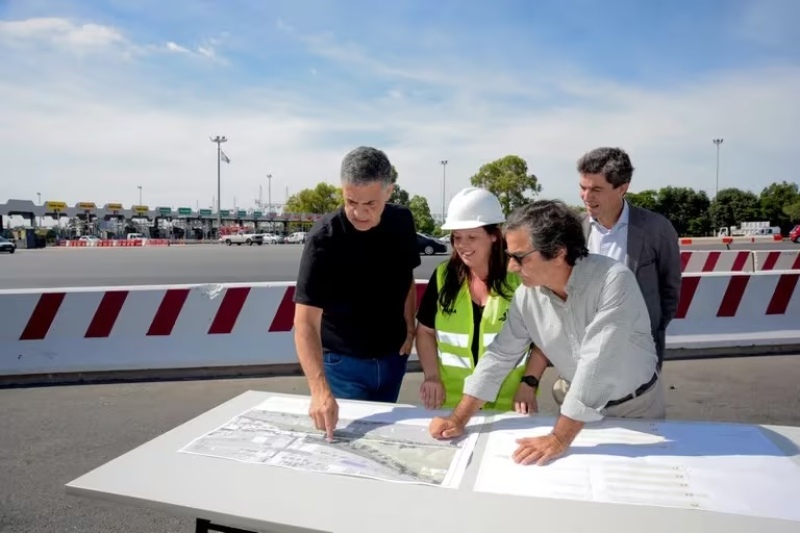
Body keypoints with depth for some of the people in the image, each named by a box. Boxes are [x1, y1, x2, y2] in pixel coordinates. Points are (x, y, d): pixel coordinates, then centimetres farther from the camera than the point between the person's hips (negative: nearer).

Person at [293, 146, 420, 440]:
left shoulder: (402, 222, -9)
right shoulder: (324, 238, -25)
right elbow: (306, 322, -30)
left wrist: (409, 329, 3)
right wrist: (320, 389, -41)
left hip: (392, 357, 5)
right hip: (342, 362, -4)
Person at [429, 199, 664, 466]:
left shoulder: (613, 280, -31)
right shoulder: (526, 295, -15)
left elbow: (596, 364, -35)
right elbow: (500, 355, -7)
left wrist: (558, 440, -34)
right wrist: (458, 419, -10)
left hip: (638, 405, -3)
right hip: (583, 411, 4)